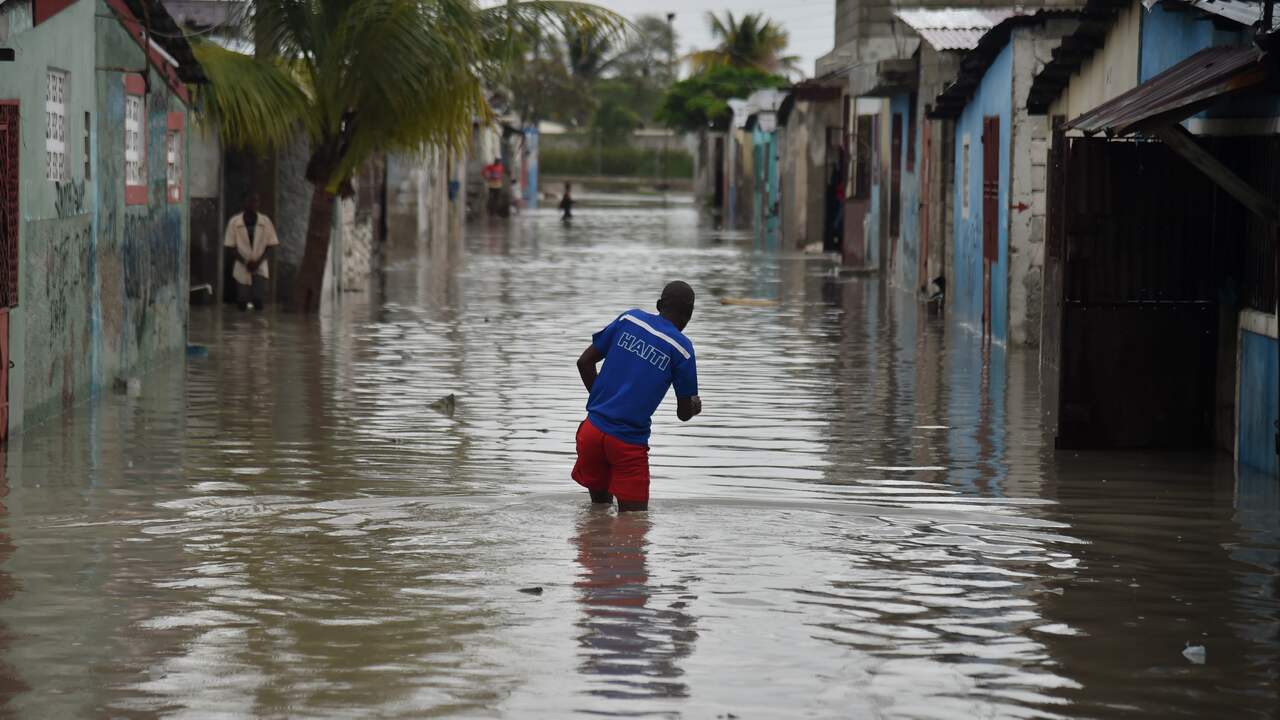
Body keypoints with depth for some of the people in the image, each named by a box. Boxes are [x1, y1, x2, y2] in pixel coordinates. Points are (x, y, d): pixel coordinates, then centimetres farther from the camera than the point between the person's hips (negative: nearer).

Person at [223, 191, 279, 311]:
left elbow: (271, 247, -1)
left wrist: (258, 262, -15)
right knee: (242, 304, 3)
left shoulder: (265, 221, -4)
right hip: (241, 270, 0)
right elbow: (230, 248, -3)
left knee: (259, 301, -10)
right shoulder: (234, 222, -7)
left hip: (260, 269, 0)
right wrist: (245, 262, -16)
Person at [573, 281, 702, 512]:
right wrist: (695, 407, 26)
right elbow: (684, 414, 2)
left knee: (600, 504, 23)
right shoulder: (682, 349, -4)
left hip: (592, 430, 4)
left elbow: (585, 362, 8)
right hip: (629, 443, -4)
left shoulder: (629, 319, 6)